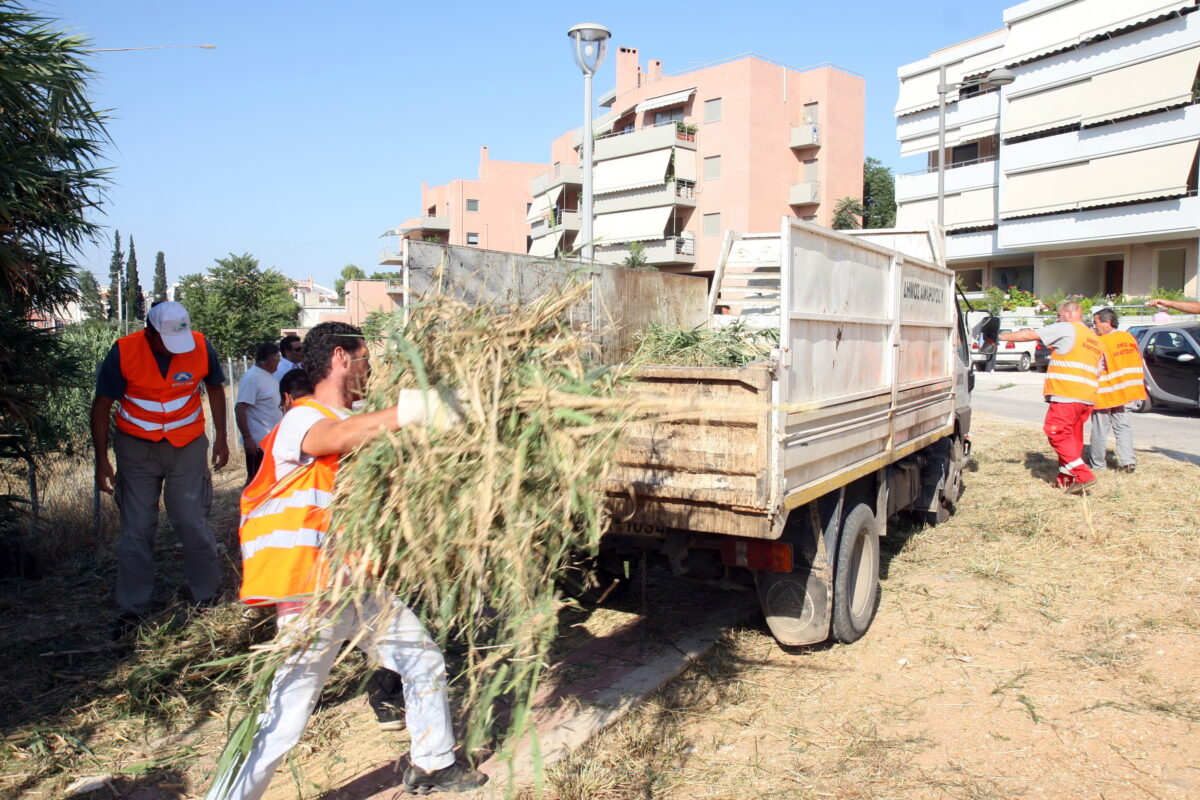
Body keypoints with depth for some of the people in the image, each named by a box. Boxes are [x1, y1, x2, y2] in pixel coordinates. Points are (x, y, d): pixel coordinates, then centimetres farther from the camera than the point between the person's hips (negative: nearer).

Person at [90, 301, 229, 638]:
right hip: (136, 448, 0)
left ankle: (207, 599, 17)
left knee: (193, 525, 1)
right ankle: (131, 610, 16)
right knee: (136, 530, 5)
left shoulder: (200, 347, -14)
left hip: (188, 446, 0)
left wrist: (220, 437, 3)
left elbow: (215, 388, 5)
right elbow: (102, 404, -7)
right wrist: (102, 459, -10)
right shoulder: (124, 352, -17)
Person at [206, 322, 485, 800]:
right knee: (285, 722, -6)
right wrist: (416, 408, -41)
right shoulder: (303, 420, -14)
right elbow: (339, 438, -37)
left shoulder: (355, 425, 14)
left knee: (425, 662, 18)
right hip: (314, 596, -9)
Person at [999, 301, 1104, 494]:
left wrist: (1001, 337, 5)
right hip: (1087, 398, 9)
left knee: (1058, 434, -6)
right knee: (1072, 437, 13)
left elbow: (1029, 335, -2)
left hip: (1067, 396, -9)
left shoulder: (1067, 328, -1)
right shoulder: (1095, 340, 24)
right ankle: (1066, 478, 16)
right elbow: (1097, 373, 24)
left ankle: (1083, 475, -14)